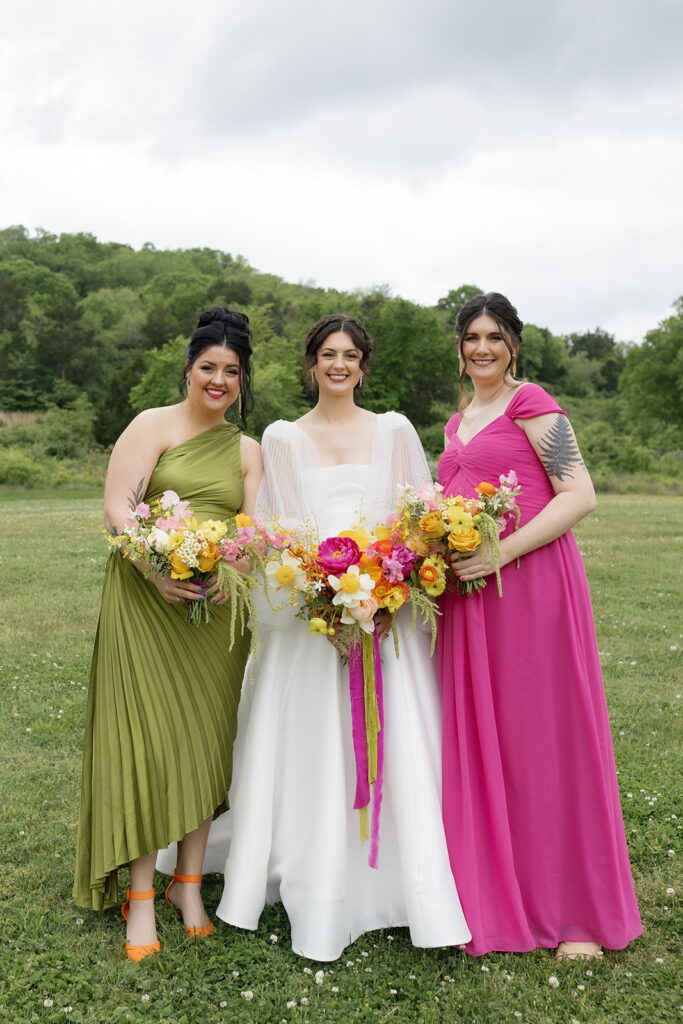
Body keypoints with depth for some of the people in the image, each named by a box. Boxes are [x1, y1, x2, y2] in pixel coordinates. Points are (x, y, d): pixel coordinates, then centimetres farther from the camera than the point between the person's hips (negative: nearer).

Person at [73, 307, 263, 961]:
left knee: (204, 737, 7)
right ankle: (141, 897, 11)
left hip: (216, 608, 4)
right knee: (145, 737, -2)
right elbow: (116, 508, -8)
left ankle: (189, 885, 23)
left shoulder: (247, 452, 14)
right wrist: (157, 570, -23)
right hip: (145, 599, -3)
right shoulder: (153, 425, 2)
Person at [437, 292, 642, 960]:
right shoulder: (457, 423, 20)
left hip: (531, 585, -7)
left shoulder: (531, 405, -3)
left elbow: (580, 495, -12)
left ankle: (578, 912, 15)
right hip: (465, 595, 7)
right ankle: (495, 898, 24)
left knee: (543, 735, -1)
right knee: (479, 740, 9)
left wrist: (501, 553, -19)